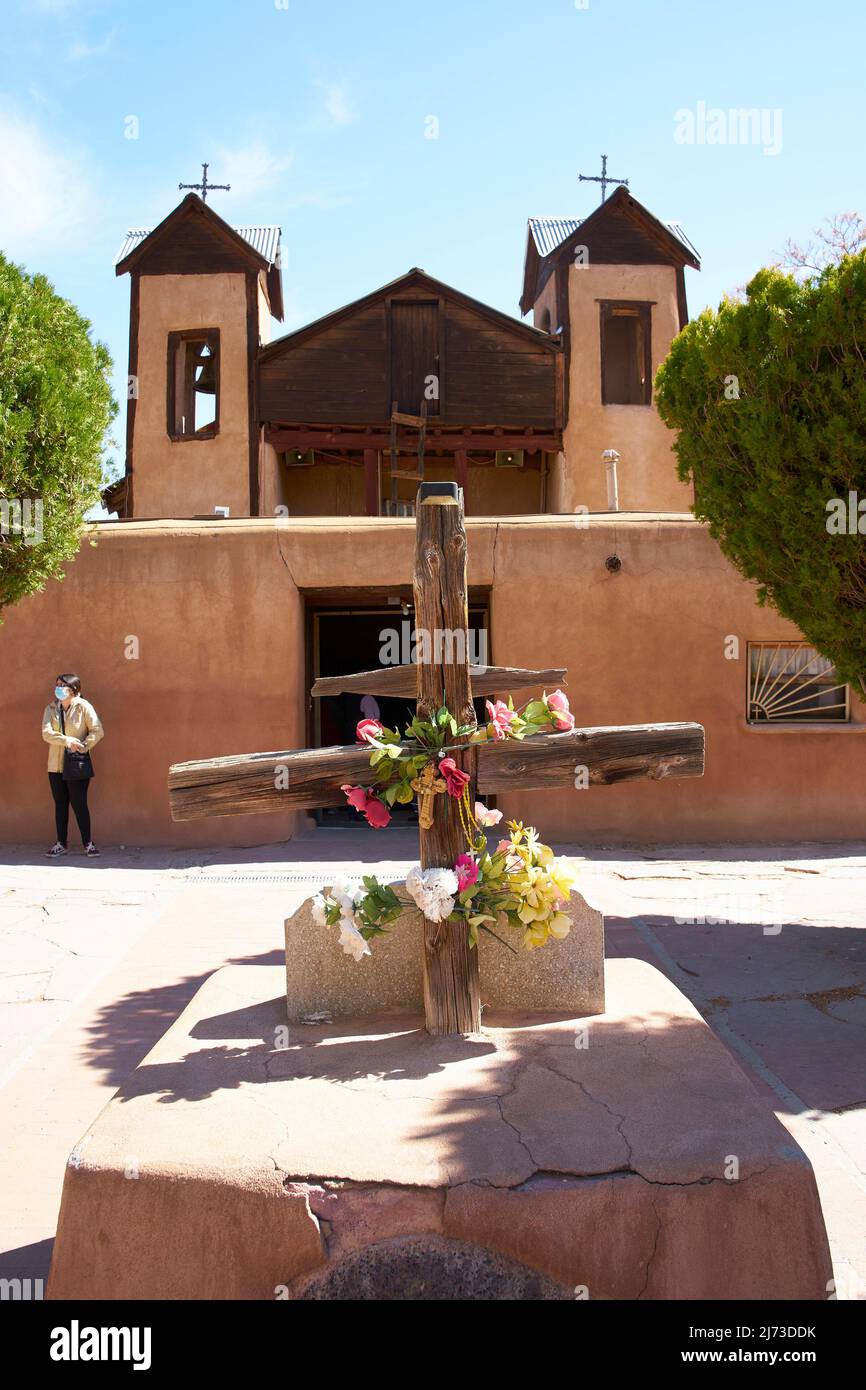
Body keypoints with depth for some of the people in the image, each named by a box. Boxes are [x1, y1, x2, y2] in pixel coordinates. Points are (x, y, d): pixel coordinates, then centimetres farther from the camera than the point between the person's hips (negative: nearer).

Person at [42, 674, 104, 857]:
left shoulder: (83, 707, -6)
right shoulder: (51, 708, 4)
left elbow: (98, 731, -10)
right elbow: (46, 733, -8)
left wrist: (84, 746, -21)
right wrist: (67, 741, -20)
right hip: (55, 765, 4)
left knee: (79, 804, -2)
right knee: (60, 805, 11)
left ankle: (87, 843, 8)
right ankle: (60, 844, 19)